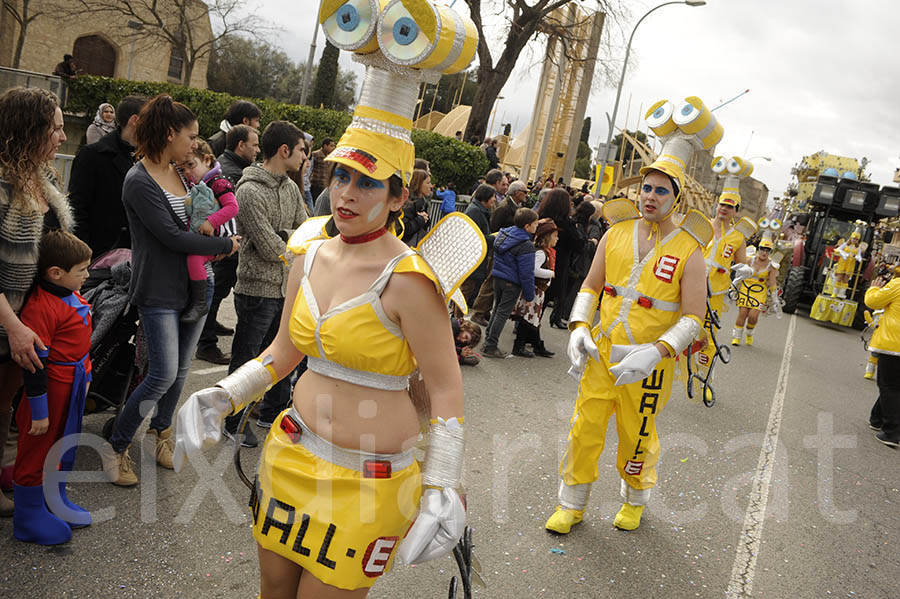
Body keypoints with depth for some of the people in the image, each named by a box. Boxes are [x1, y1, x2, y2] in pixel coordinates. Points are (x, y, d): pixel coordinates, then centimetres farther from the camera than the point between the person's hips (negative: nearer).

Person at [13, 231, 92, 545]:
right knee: (37, 451, 7)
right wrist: (39, 411, -19)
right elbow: (35, 363, -23)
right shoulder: (40, 307, -25)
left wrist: (84, 376, 24)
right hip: (51, 390, -9)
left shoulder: (71, 296, 4)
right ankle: (29, 516, 23)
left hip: (72, 388, 9)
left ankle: (55, 502, 40)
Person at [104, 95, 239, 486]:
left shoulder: (182, 173, 10)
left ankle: (162, 431, 33)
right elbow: (172, 236, -18)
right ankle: (117, 447, 8)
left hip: (193, 286, 7)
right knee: (163, 375, -9)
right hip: (159, 291, -7)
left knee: (181, 370, 13)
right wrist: (225, 245, -10)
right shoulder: (140, 181, -13)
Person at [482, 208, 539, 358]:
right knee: (503, 313, 2)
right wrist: (529, 295, -12)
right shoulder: (526, 246, -22)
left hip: (498, 277, 8)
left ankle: (488, 342, 25)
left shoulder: (504, 233, 2)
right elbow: (526, 273, -19)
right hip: (512, 283, -7)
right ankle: (490, 347, 7)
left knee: (497, 310, 19)